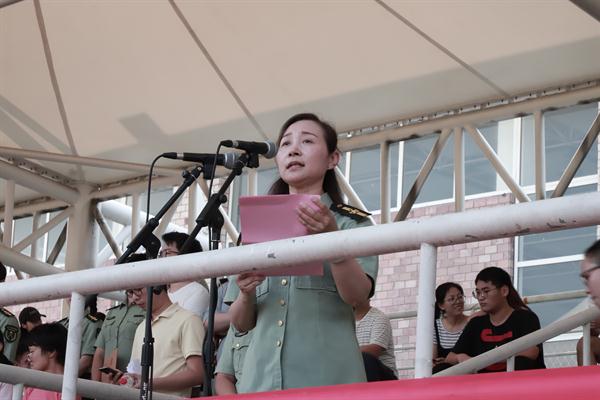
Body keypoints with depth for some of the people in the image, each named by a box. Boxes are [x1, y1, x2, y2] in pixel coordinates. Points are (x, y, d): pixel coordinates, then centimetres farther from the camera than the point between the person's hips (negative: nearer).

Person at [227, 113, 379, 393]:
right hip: (261, 377, 3)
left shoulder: (352, 223, 6)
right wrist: (246, 294, -5)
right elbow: (241, 323, 15)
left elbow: (356, 295, -11)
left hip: (326, 376, -3)